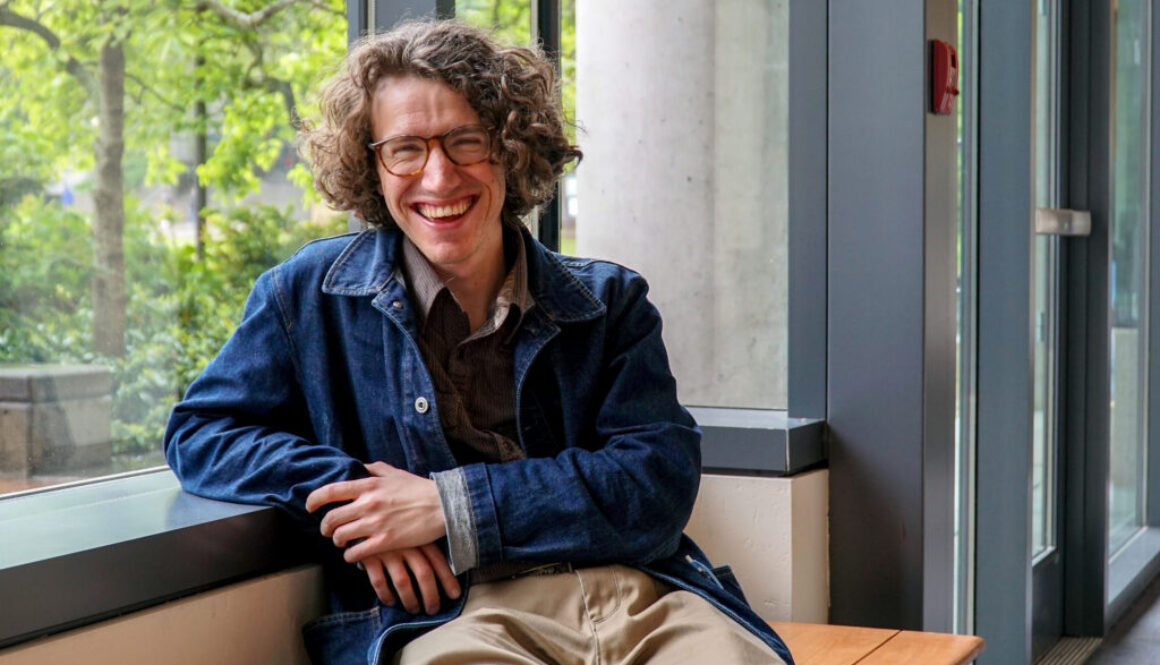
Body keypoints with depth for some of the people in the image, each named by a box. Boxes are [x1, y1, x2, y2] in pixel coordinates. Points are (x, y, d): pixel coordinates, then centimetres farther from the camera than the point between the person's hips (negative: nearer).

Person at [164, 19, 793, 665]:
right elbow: (200, 433, 13)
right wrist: (344, 491, -6)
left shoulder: (609, 301, 14)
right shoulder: (311, 294, 14)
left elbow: (661, 478, 2)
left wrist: (451, 506, -9)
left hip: (638, 595, 2)